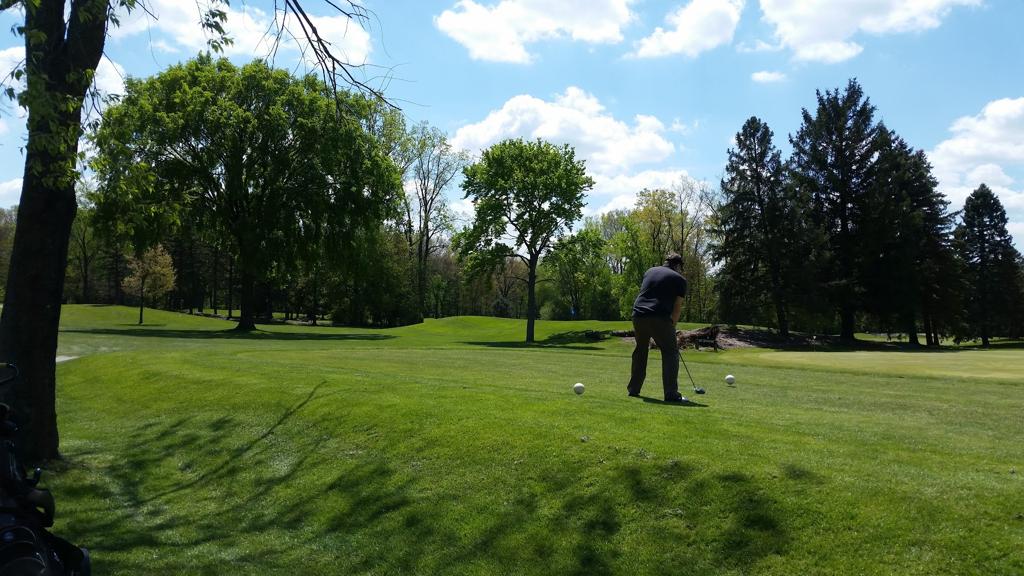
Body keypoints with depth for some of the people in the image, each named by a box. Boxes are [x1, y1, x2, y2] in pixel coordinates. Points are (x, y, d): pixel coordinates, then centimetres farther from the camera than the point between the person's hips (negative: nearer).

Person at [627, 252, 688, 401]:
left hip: (638, 315, 5)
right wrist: (672, 327, 17)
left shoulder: (650, 271, 21)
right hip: (659, 318, -5)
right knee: (670, 353, 6)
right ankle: (671, 394, -2)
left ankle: (633, 389, 27)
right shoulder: (679, 279, 8)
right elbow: (677, 307, 6)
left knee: (640, 350, 22)